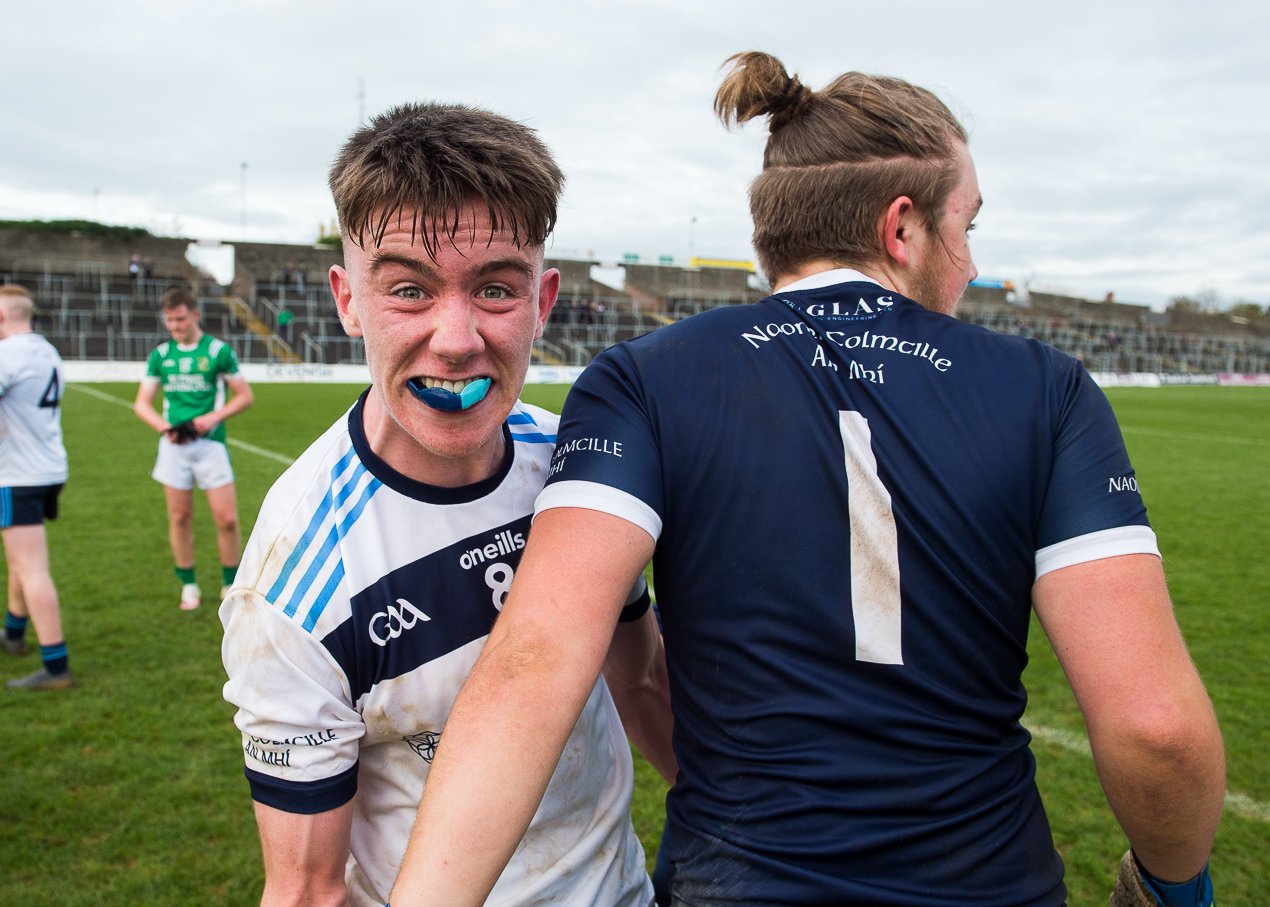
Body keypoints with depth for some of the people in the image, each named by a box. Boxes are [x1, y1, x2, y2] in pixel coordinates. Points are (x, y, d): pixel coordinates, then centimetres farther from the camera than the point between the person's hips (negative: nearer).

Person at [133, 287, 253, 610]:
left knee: (227, 519, -5)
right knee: (180, 517, 7)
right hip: (174, 445, 3)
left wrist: (213, 417, -12)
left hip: (210, 443, -2)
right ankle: (189, 586, 22)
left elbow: (245, 395, 2)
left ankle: (230, 585, 13)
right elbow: (141, 403, 9)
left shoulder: (218, 350, -1)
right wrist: (163, 426, -10)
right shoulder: (160, 354, 7)